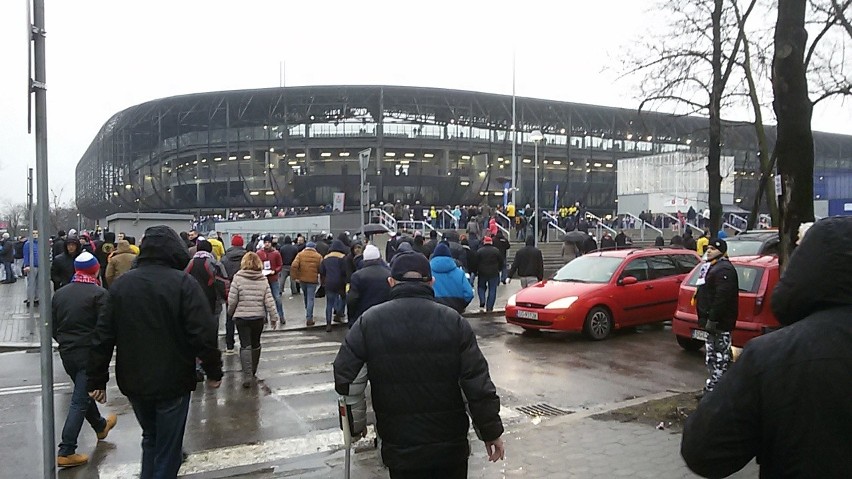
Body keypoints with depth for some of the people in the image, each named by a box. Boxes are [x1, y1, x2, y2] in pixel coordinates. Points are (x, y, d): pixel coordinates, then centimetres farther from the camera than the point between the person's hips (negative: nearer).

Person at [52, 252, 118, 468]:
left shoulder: (59, 294, 6)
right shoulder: (100, 294, -14)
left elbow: (53, 326, 11)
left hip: (66, 353, 7)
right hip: (90, 353, -7)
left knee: (84, 391, 24)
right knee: (80, 401, -2)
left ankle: (100, 426, 46)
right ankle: (66, 452, 0)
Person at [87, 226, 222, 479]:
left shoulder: (120, 284, 2)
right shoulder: (183, 283, -14)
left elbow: (103, 336, 3)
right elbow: (203, 334, -19)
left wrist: (97, 380, 10)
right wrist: (214, 371, -6)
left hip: (134, 381, 5)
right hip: (172, 381, -5)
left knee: (150, 437, 26)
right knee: (167, 447, 9)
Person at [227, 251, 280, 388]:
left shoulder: (238, 277, -9)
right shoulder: (263, 279, -1)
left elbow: (232, 299, -8)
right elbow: (269, 300, -4)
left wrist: (230, 312, 10)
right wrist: (274, 317, 4)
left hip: (241, 316, -3)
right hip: (259, 317, 3)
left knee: (245, 346, 0)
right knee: (255, 344, 17)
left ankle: (247, 376, -11)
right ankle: (253, 373, 28)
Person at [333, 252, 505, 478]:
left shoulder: (369, 321, -6)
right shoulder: (454, 321, -7)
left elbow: (342, 375, -7)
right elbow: (478, 384, -9)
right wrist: (492, 432, 0)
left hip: (400, 448, 0)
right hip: (450, 445, 0)